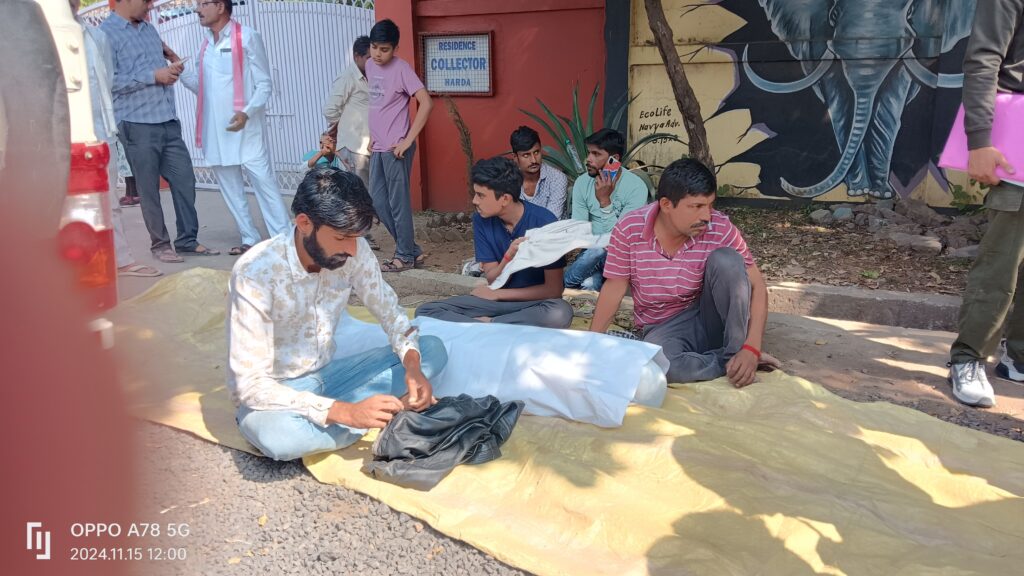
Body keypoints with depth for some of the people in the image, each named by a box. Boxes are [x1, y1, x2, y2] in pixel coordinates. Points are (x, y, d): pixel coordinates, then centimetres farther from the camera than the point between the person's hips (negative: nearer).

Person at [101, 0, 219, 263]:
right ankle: (160, 243, 15)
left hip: (169, 122, 7)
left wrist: (172, 69, 2)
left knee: (185, 180, 6)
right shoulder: (106, 33, -7)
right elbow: (110, 81, -17)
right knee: (148, 189, 3)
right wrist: (153, 76, -16)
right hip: (137, 125, -7)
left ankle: (188, 239, 16)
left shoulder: (149, 29, 17)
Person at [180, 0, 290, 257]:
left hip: (245, 129, -7)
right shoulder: (205, 43, 15)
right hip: (215, 131, 7)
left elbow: (265, 84, -8)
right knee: (230, 189, 9)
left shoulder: (247, 37, -5)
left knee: (265, 184, -7)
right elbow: (201, 86, 17)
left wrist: (247, 112, -22)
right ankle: (250, 239, 18)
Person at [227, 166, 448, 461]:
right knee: (277, 435, -40)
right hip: (275, 392, -4)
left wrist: (412, 365, -21)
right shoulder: (255, 273, -28)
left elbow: (390, 312, 0)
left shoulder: (354, 251, -13)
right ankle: (389, 412, -16)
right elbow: (250, 384, -29)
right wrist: (346, 412, -36)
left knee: (433, 349, -8)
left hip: (328, 375, 5)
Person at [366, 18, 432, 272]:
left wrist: (408, 140, -19)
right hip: (378, 147, 8)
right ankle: (412, 249, 21)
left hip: (395, 148, -8)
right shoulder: (370, 66, 11)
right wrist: (372, 136, 16)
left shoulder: (401, 68, -11)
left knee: (398, 201, -1)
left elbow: (426, 103, -18)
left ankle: (405, 255, 13)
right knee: (378, 200, 10)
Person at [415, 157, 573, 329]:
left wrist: (497, 294, -10)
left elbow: (553, 289, -15)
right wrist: (509, 256, -26)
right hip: (497, 300, 3)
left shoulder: (544, 222, -18)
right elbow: (493, 281, -5)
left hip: (535, 302, -3)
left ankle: (484, 324, -22)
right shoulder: (481, 220, -6)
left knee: (560, 313, -40)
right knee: (425, 311, -15)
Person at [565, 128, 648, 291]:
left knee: (599, 249, -36)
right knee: (589, 283, -33)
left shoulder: (636, 187, -17)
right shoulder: (582, 183, -3)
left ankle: (564, 283, -11)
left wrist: (605, 200, -30)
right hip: (592, 251, 2)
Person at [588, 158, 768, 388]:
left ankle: (736, 353, -16)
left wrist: (751, 349, -26)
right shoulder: (629, 229, -14)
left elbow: (757, 286, -13)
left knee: (725, 259, -27)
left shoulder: (720, 228, -14)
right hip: (663, 329, -1)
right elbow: (615, 287, -5)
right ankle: (730, 364, -14)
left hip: (710, 318, 1)